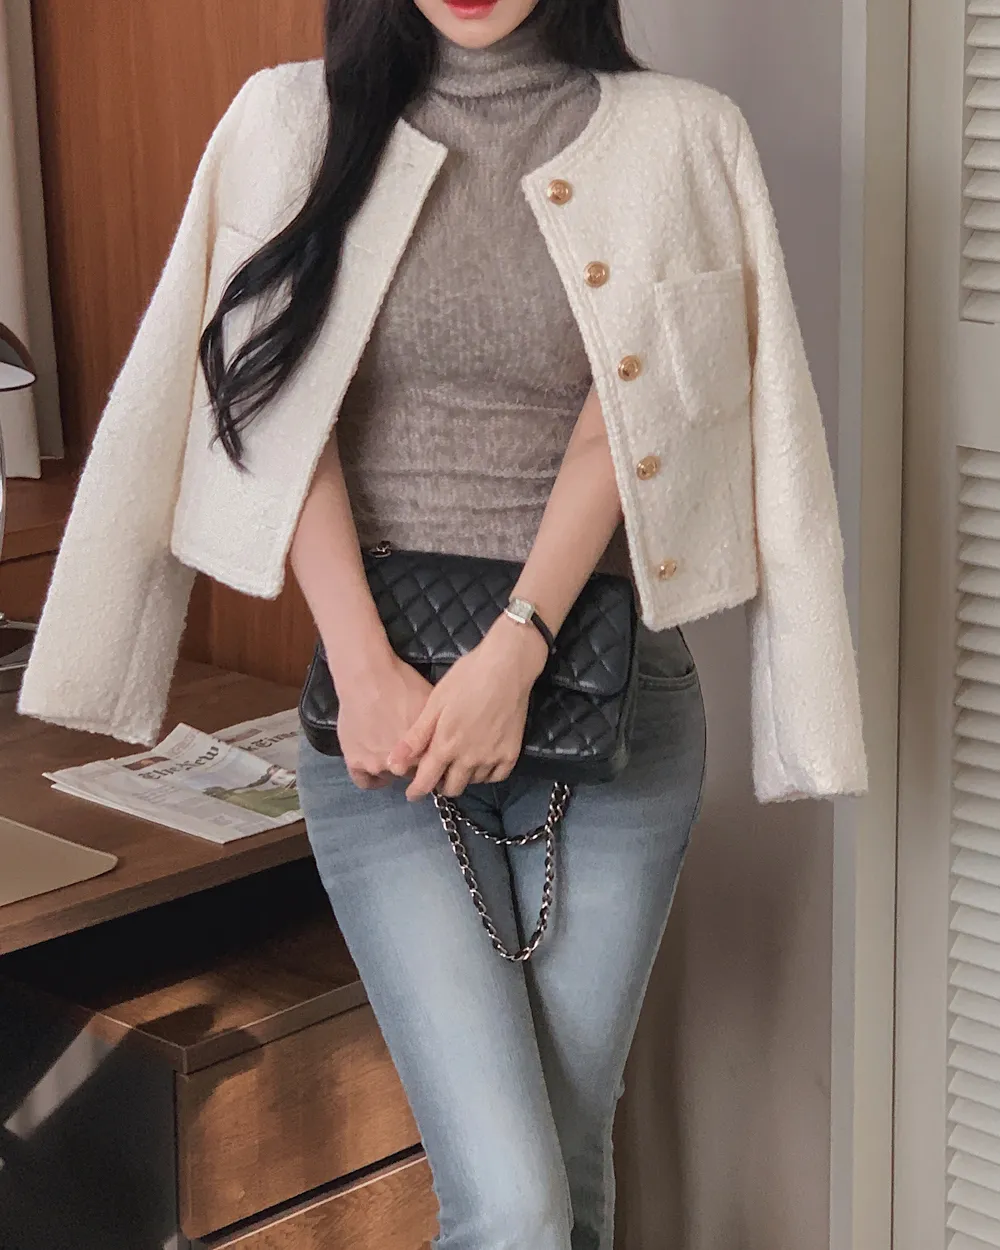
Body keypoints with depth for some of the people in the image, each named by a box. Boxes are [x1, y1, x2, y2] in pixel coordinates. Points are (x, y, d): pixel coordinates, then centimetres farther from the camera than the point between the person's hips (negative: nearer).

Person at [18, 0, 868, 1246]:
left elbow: (627, 416, -7)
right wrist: (364, 670, -15)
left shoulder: (679, 139, 1)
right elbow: (279, 405, -5)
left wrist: (514, 657, -17)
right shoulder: (296, 125, 3)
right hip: (384, 707, -1)